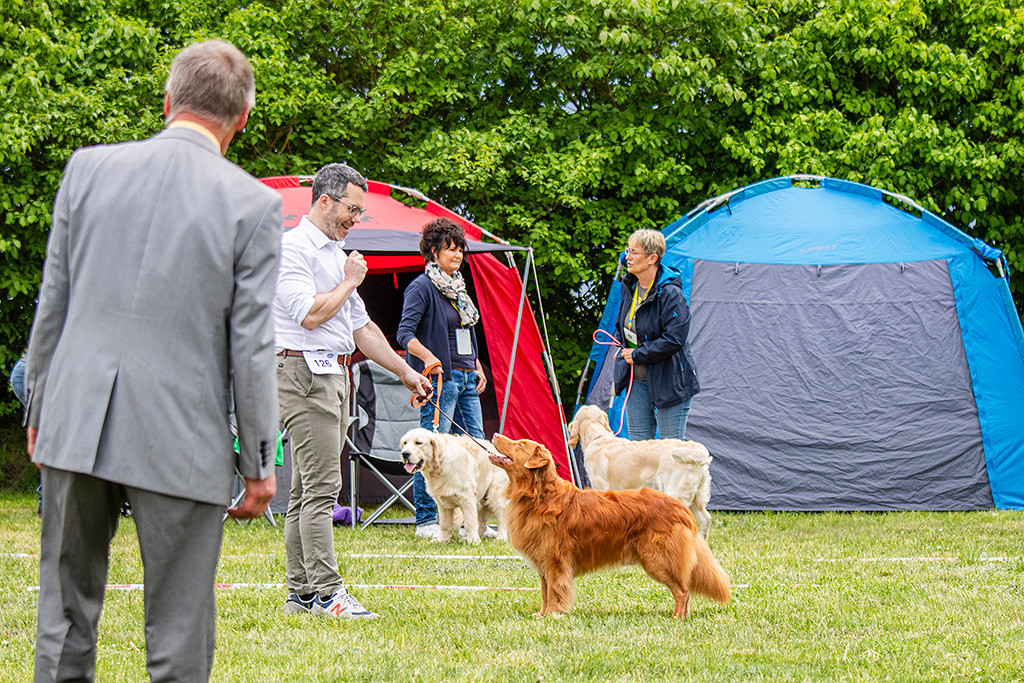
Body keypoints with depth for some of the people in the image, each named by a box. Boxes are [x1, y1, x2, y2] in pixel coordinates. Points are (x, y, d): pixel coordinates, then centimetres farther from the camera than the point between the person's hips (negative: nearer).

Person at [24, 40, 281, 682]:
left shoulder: (89, 168, 3)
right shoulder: (253, 203, -6)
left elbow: (52, 305, 7)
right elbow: (251, 345, -6)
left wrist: (40, 411, 17)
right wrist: (259, 462, 2)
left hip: (76, 425, 3)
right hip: (181, 438, -3)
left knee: (66, 612, 14)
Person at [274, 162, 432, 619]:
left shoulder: (337, 254, 21)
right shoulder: (292, 248, -8)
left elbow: (362, 326, 26)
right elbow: (309, 314, -19)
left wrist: (405, 372, 26)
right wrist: (350, 282, -5)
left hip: (334, 373, 9)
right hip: (304, 372, -9)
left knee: (308, 489, 8)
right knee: (321, 486, -13)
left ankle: (300, 591, 9)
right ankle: (326, 592, -14)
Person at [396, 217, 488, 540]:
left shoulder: (458, 286, 17)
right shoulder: (422, 287, -8)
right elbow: (405, 333, -16)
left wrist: (478, 367, 20)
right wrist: (428, 356, -31)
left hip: (466, 378, 9)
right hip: (440, 378, -9)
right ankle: (426, 521, -2)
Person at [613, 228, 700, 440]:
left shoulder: (671, 294, -19)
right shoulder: (629, 286, 6)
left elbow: (673, 341, -24)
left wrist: (637, 355, -16)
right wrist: (623, 350, 8)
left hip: (669, 383, -8)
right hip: (636, 379, 8)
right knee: (638, 443, 11)